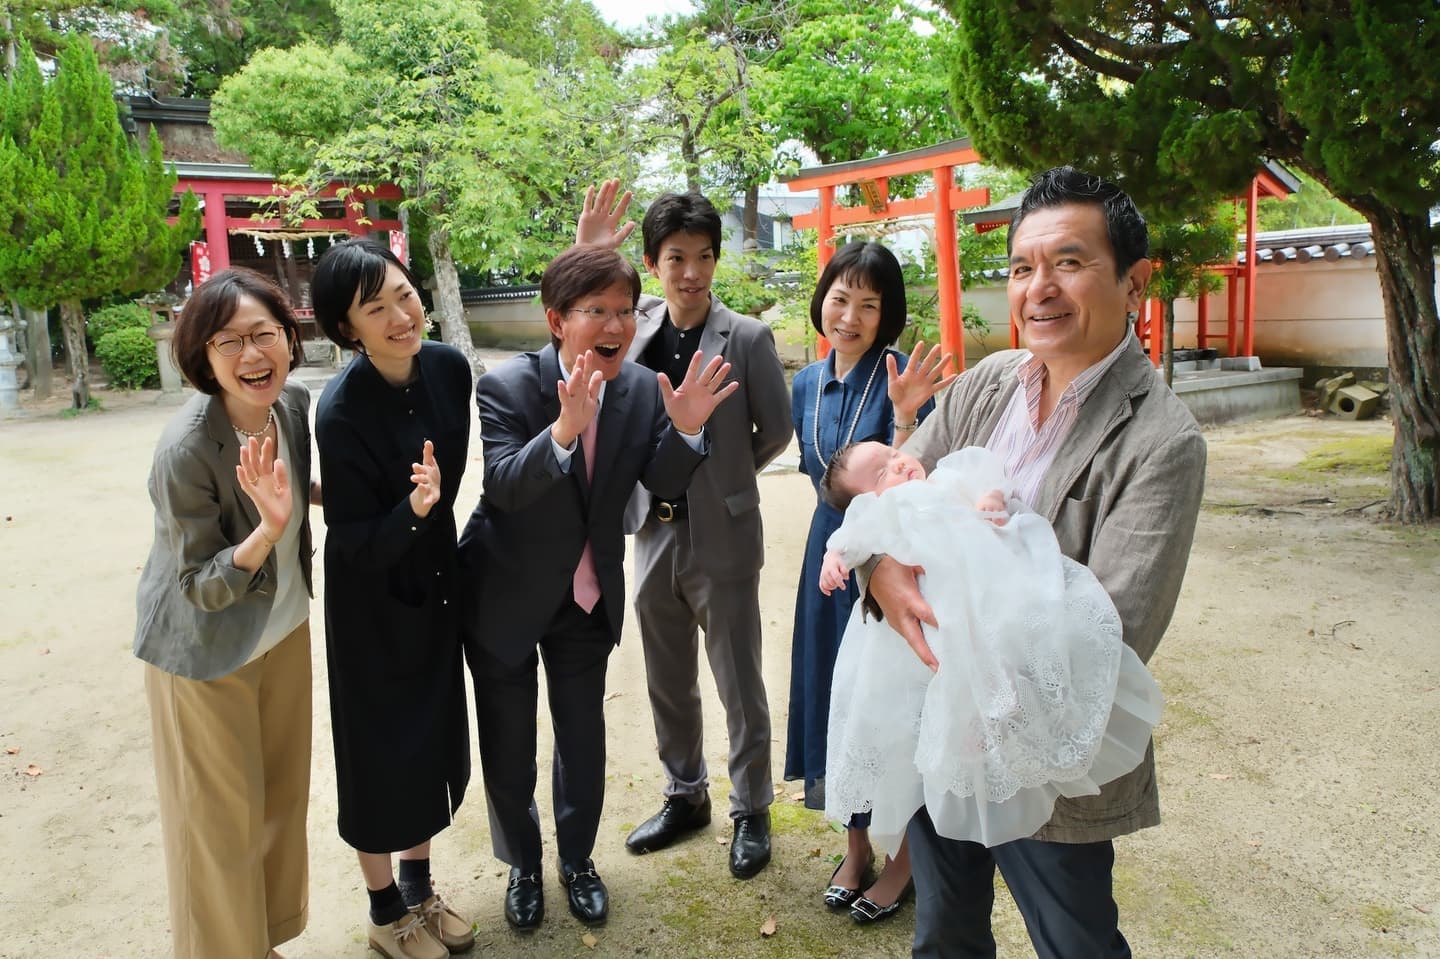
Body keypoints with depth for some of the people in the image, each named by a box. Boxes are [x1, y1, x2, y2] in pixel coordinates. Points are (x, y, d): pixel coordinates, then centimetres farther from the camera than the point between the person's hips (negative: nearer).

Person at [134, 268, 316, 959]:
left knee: (283, 796, 20)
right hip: (206, 653, -6)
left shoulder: (293, 404, -10)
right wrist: (268, 527, -38)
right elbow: (201, 588, -22)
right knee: (222, 823, 10)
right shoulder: (185, 449, -29)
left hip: (283, 628, 6)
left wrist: (311, 494, -9)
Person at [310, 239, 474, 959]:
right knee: (381, 752, 11)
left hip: (436, 582, 6)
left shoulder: (449, 367, -10)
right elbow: (354, 542, -22)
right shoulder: (341, 409, -27)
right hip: (372, 602, -5)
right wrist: (411, 509, -38)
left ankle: (418, 886, 41)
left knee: (436, 738, 18)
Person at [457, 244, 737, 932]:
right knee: (507, 747, 15)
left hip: (589, 598, 3)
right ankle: (522, 866, 43)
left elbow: (664, 486, -11)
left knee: (583, 740, 18)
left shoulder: (643, 389, -12)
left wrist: (684, 429, -31)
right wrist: (563, 429, -49)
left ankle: (577, 861, 44)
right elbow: (503, 486, -33)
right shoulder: (507, 386, -22)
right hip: (507, 597, -2)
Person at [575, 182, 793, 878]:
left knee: (739, 685, 10)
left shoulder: (748, 337, -10)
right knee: (668, 684, 18)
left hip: (723, 539, -4)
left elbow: (776, 430, -3)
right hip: (654, 532, 4)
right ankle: (685, 795, 39)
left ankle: (751, 809, 31)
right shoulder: (634, 328, 1)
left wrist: (723, 480, 6)